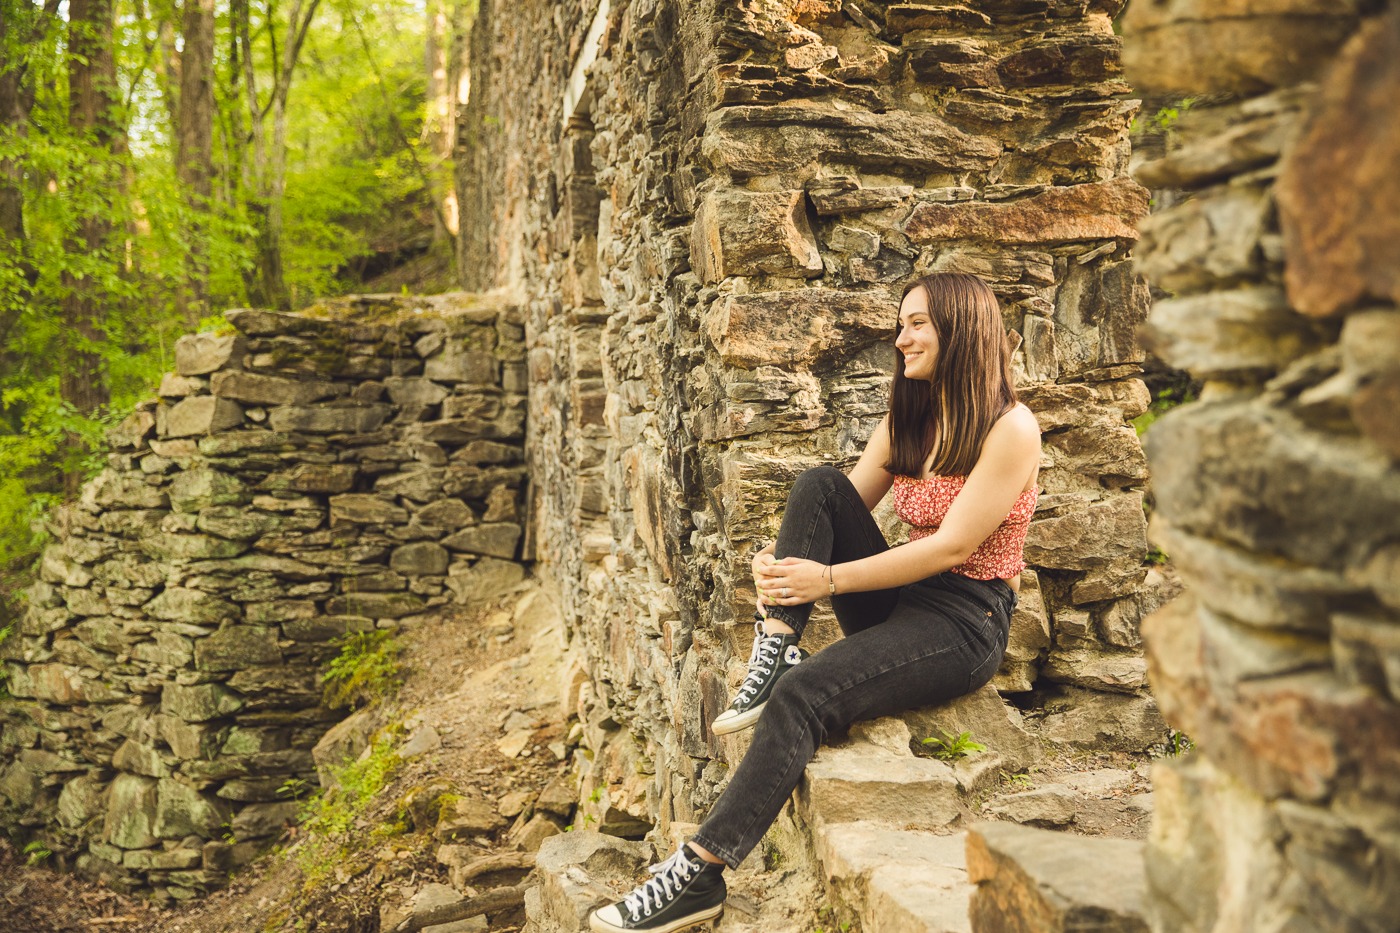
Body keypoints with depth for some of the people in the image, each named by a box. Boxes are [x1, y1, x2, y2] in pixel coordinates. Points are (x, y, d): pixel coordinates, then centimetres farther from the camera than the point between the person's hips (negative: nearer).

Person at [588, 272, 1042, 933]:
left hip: (965, 621, -7)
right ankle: (775, 653, -19)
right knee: (819, 484, -13)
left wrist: (827, 579, -20)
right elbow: (838, 508, 10)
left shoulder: (1010, 429, -11)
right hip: (898, 603, 7)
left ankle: (699, 875, -27)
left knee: (801, 697, -28)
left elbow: (950, 546, -17)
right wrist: (780, 558, -13)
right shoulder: (906, 422, 13)